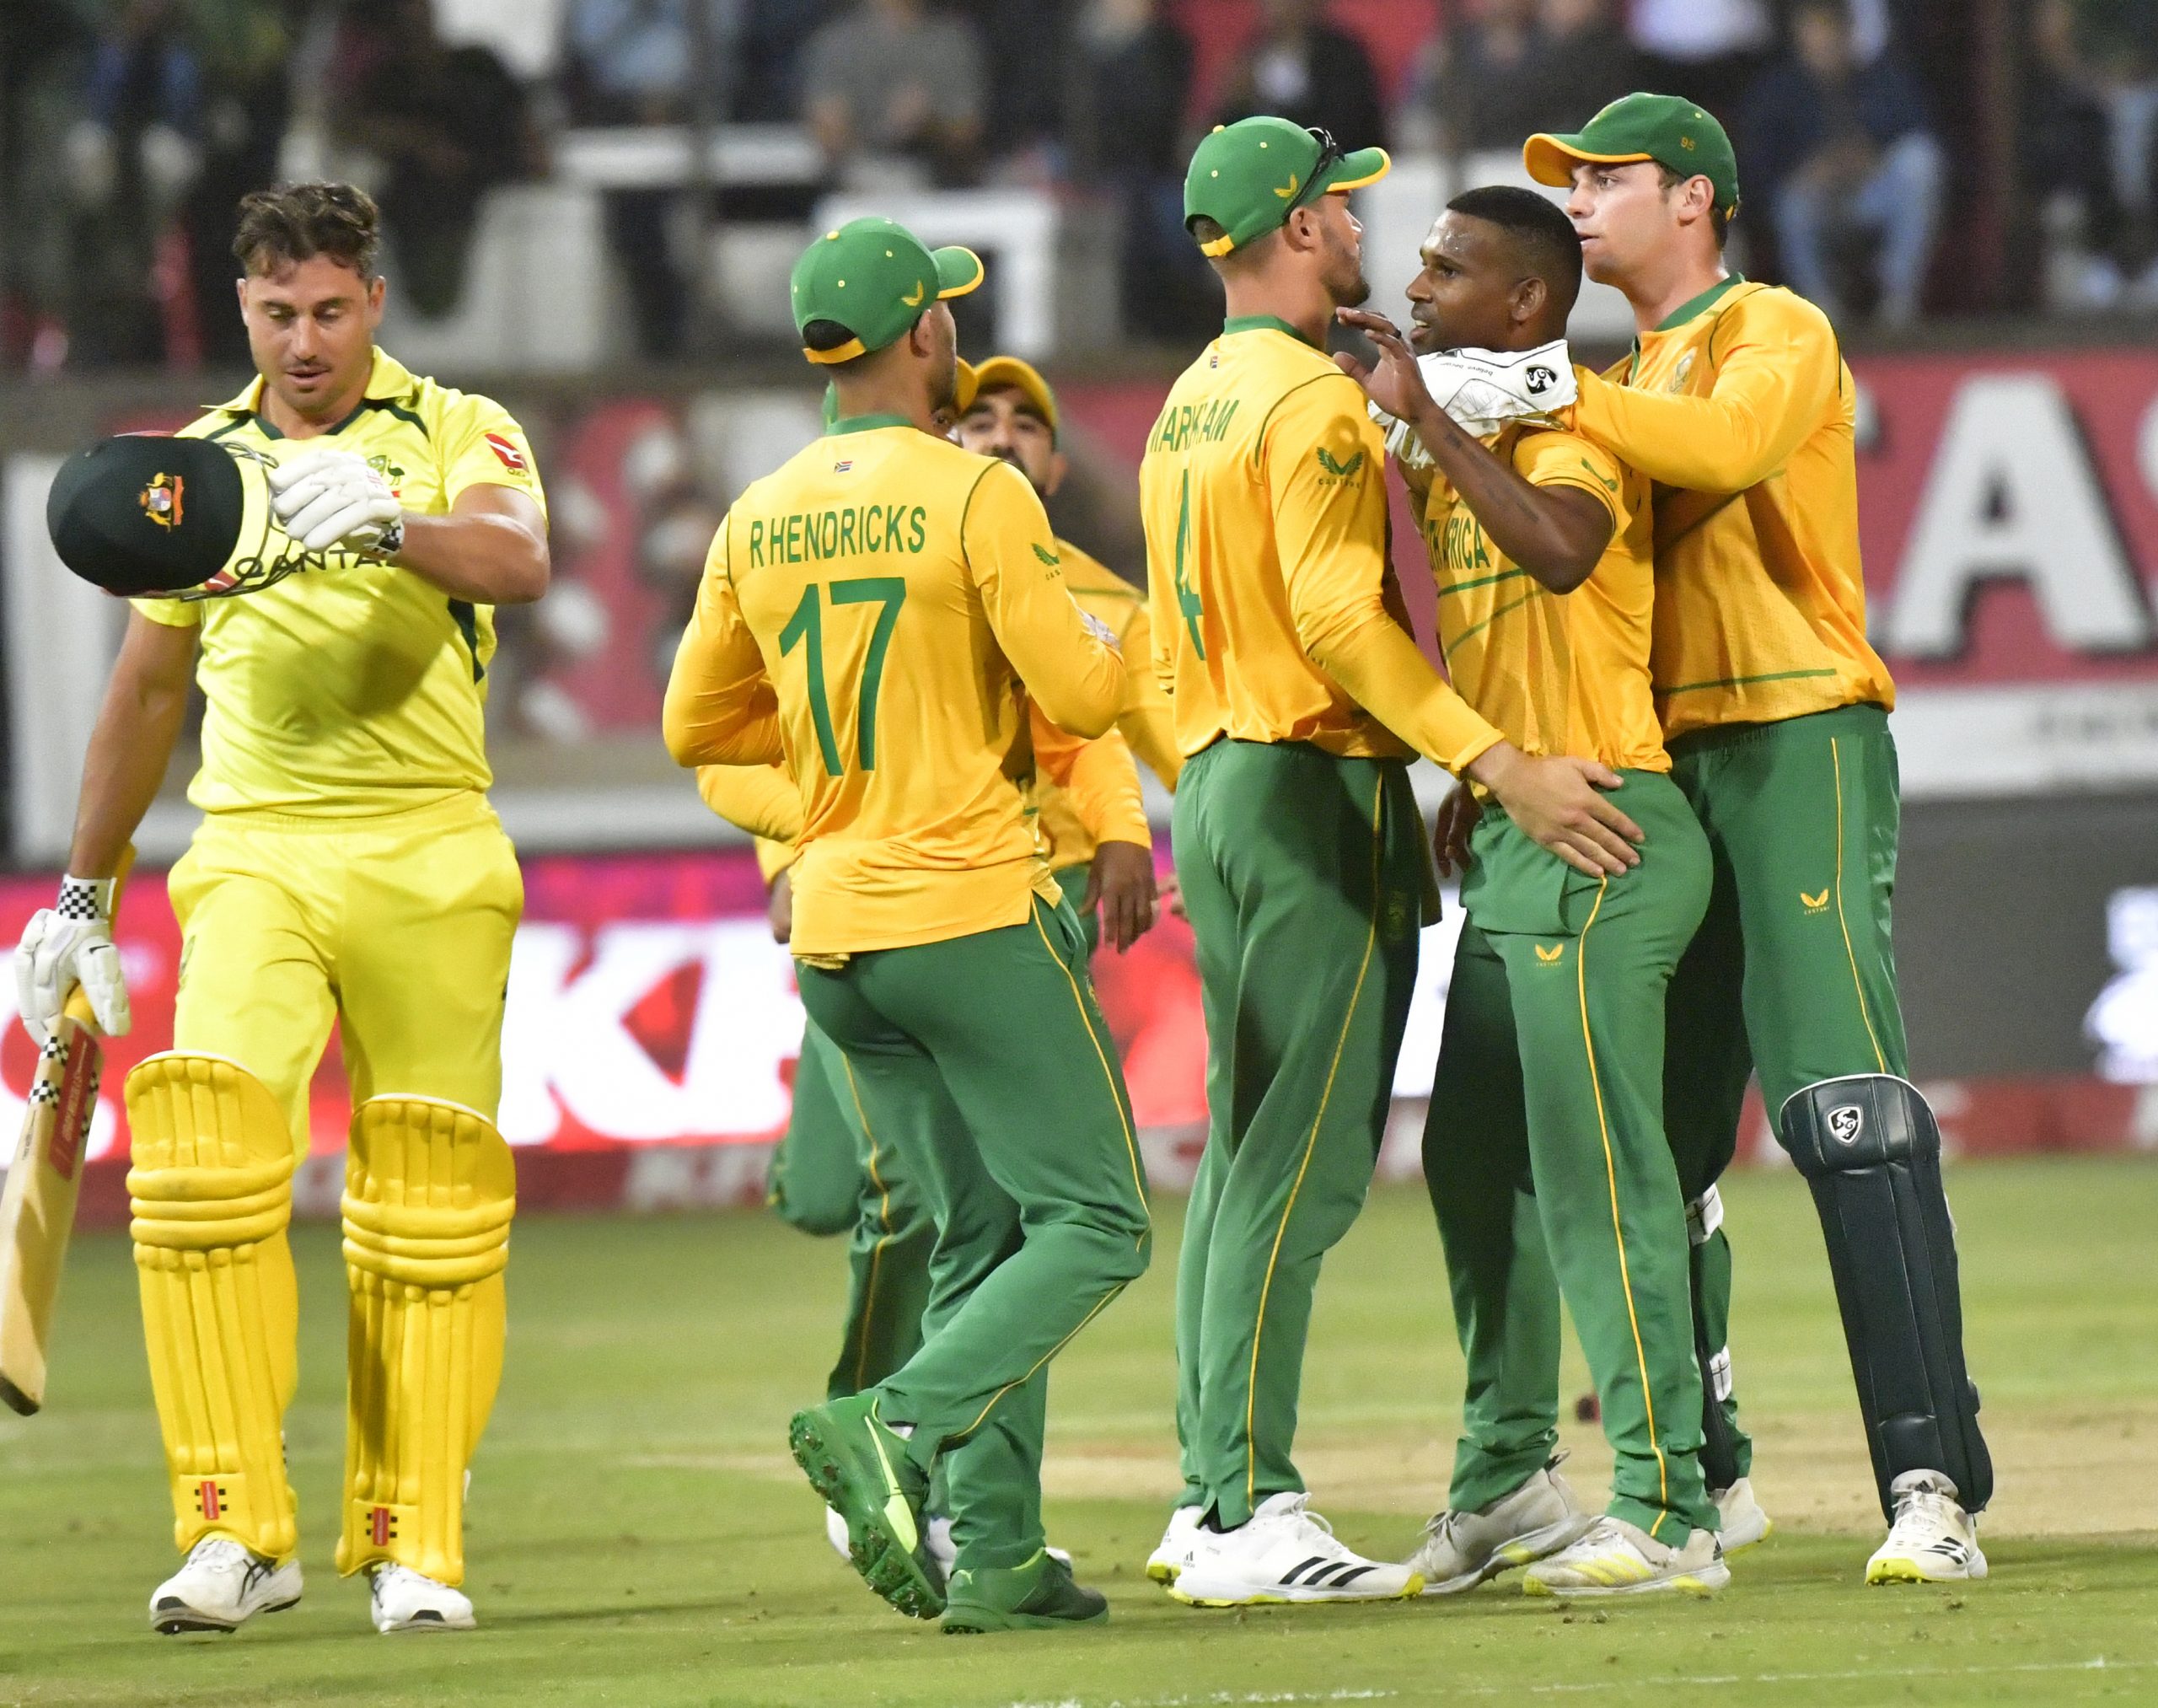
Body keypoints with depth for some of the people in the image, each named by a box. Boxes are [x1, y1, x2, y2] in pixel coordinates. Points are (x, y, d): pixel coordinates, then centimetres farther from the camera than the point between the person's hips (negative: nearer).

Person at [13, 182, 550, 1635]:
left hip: (431, 859, -2)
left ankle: (414, 1545, 8)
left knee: (430, 1207, -2)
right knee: (207, 1147, -17)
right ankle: (237, 1529, -15)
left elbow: (521, 563, -18)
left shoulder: (458, 432, 4)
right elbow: (148, 689, 23)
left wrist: (388, 521, -38)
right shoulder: (198, 466, 14)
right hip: (256, 856, 2)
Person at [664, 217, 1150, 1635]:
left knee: (984, 1245, 13)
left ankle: (998, 1554, 4)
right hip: (975, 916, -7)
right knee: (1095, 1226, -2)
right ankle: (897, 1428, -22)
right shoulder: (977, 495, -11)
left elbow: (697, 726, 14)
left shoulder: (758, 520, 7)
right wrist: (1108, 636, 10)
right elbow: (1082, 698, -13)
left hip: (833, 933, 7)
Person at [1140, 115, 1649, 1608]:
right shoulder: (1315, 398, -13)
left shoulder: (1188, 407, 16)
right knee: (1304, 1163, -11)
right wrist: (1501, 766, -28)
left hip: (1213, 784, 10)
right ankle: (1252, 1516, -15)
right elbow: (1337, 616, -24)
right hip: (1320, 787, -10)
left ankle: (1212, 1499, 13)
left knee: (1248, 1153, 13)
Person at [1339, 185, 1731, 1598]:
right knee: (1476, 1164, 15)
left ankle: (1670, 1515, -10)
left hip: (1595, 837, -10)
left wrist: (1425, 420, -29)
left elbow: (1559, 550, -35)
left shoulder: (1575, 426, -12)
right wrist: (1472, 780, 15)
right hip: (1507, 846, 10)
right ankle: (1506, 1484, 26)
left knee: (1596, 1168, -11)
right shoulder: (1465, 446, 17)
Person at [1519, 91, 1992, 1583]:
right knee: (1653, 1135, 9)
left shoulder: (1775, 330, -2)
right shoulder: (1621, 386, 23)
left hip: (1801, 744, -8)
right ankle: (1693, 1476, 20)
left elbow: (1725, 447, -24)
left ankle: (1933, 1485, -23)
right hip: (1661, 774, 8)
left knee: (1850, 1109, -17)